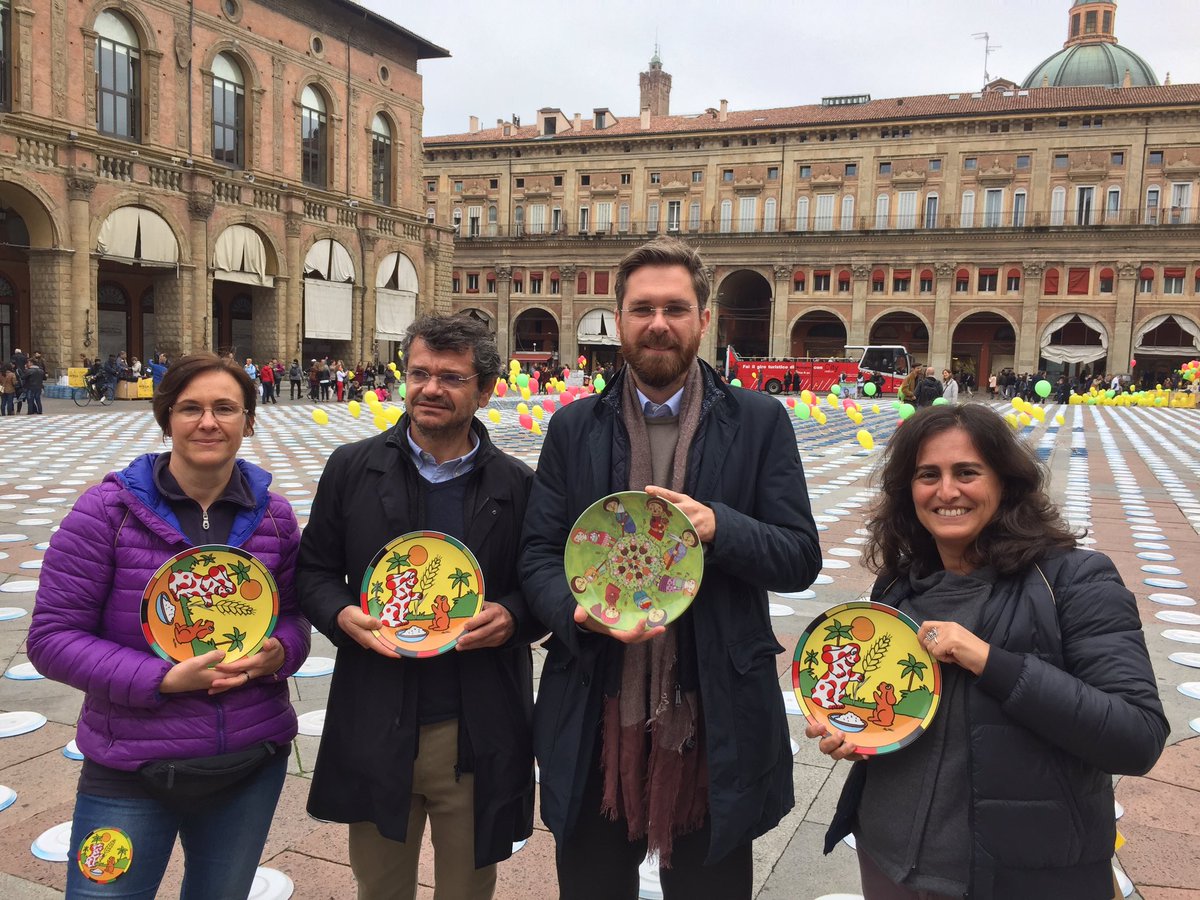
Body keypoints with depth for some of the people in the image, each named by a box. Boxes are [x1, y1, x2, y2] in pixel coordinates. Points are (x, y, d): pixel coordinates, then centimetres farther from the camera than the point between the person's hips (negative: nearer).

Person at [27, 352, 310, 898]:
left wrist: (279, 652, -15)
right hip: (130, 772, -3)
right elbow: (52, 637, -10)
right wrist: (161, 680, -21)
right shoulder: (109, 509, -11)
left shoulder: (272, 515, -1)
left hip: (254, 763, 4)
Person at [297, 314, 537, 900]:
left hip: (476, 736, -1)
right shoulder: (352, 468, 2)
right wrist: (342, 616, -12)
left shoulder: (516, 485, -1)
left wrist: (512, 617, -15)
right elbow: (314, 570, 8)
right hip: (376, 730, 1)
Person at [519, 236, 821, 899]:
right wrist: (577, 611, -19)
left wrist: (718, 527, -22)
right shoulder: (573, 427, 4)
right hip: (596, 719, 2)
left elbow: (801, 559, -3)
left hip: (716, 722, -1)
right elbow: (538, 553, 2)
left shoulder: (759, 422, 0)